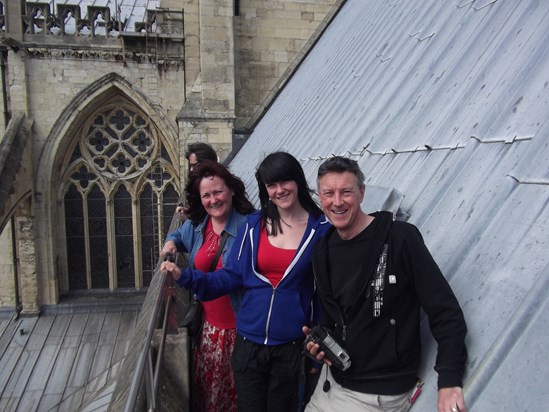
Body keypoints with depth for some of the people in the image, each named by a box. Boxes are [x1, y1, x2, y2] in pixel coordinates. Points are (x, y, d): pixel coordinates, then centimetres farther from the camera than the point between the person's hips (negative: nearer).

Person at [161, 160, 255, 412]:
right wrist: (172, 242, 4)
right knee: (206, 386, 20)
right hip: (209, 325, 6)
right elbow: (178, 235, 25)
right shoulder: (195, 226, 3)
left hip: (240, 326, -5)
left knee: (236, 392, 10)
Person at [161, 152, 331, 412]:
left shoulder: (321, 228, -6)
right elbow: (232, 276, 1)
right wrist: (185, 277, -8)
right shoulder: (254, 225, -1)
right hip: (249, 342, 2)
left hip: (291, 346, -2)